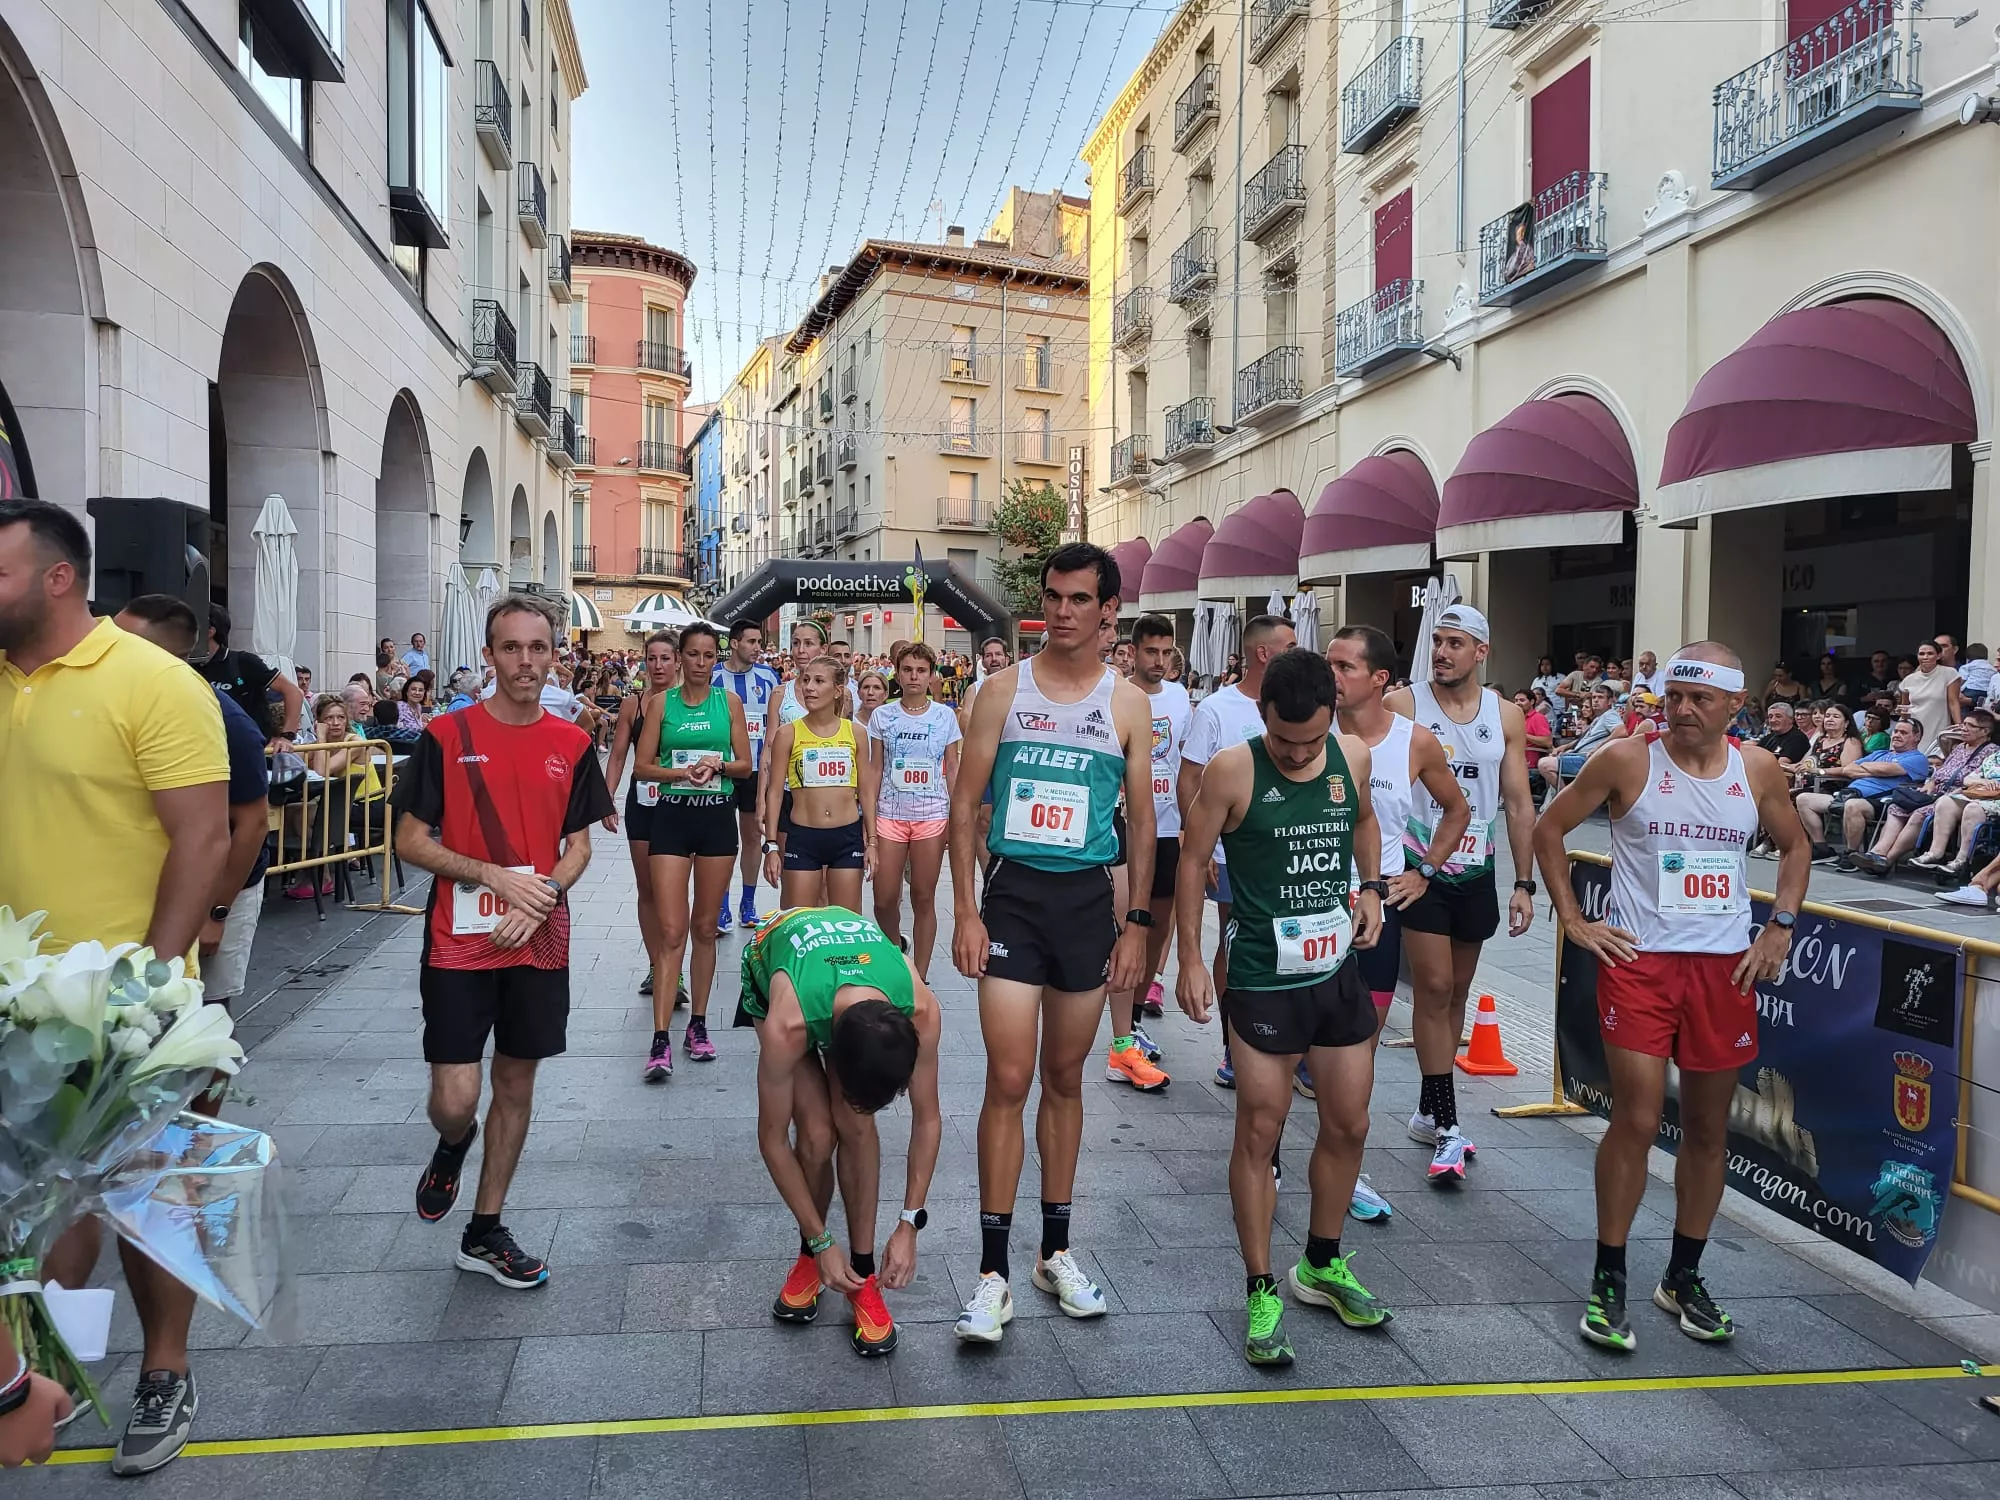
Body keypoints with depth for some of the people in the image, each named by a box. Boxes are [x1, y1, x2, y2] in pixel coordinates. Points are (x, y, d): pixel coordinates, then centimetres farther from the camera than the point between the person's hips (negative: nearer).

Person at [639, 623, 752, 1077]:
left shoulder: (729, 701, 5)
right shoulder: (662, 702, 3)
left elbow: (745, 764, 5)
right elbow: (642, 766, 2)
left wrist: (717, 766, -15)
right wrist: (681, 772, -16)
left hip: (717, 817, 1)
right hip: (672, 816, -1)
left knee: (705, 928, 9)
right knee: (671, 930, -8)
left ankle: (698, 1025, 20)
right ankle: (661, 1039, -8)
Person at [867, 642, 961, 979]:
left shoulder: (945, 716, 2)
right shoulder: (883, 716, 3)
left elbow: (952, 770, 5)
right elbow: (876, 770, 5)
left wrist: (956, 818, -1)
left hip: (932, 815, -1)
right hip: (890, 814, 1)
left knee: (923, 899, 4)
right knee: (884, 900, 0)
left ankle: (920, 976, 14)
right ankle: (895, 946, 30)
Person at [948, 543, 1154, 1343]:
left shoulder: (1128, 703, 3)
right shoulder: (1004, 690, 1)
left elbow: (1142, 820, 7)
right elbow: (965, 803, 1)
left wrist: (1136, 924, 2)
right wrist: (965, 910, -6)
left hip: (1088, 899, 2)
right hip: (1012, 893, -1)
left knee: (1064, 1077, 13)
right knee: (1008, 1079, -6)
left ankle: (1056, 1250, 27)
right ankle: (993, 1273, 5)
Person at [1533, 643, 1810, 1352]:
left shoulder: (1758, 770, 3)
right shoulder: (1627, 760, -7)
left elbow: (1795, 846, 20)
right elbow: (1549, 827, 1)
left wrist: (1780, 927, 7)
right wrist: (1573, 920, -4)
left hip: (1726, 967, 4)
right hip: (1639, 961, -4)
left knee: (1708, 1128, 11)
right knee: (1636, 1121, -7)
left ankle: (1683, 1277, 28)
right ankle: (1608, 1281, 8)